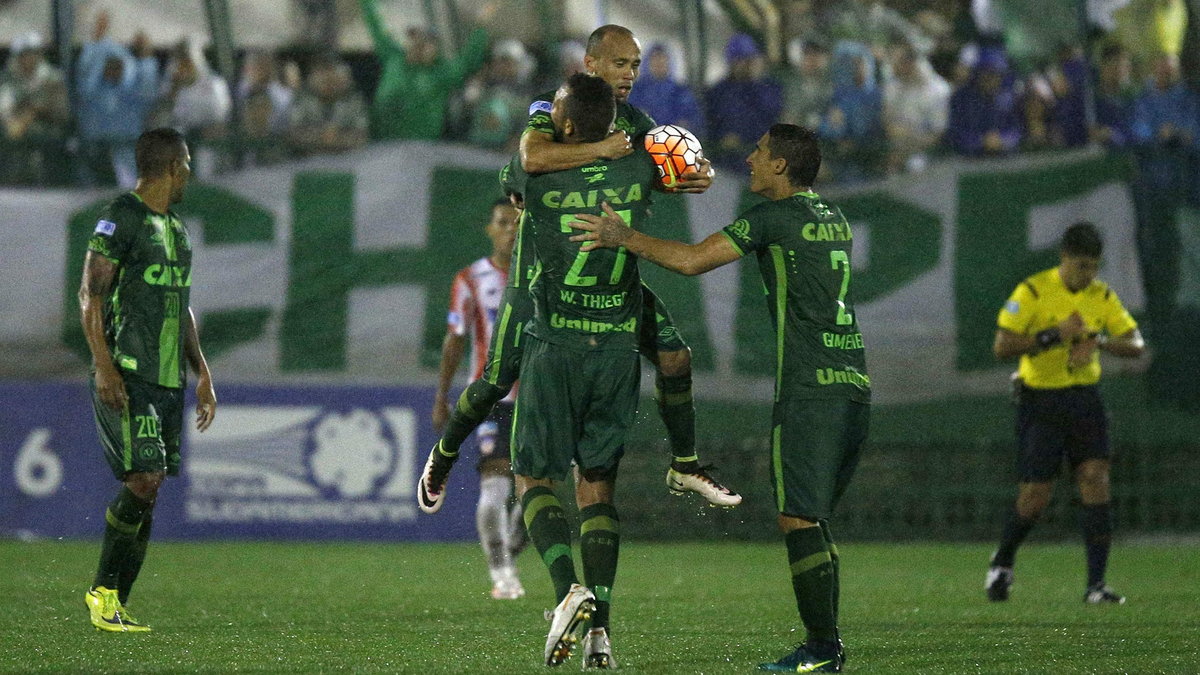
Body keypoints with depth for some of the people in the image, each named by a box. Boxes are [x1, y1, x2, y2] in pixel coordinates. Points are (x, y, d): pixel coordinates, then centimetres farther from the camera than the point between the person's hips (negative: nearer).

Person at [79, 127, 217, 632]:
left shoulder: (175, 227, 20)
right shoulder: (120, 219, -6)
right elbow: (90, 295, -10)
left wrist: (203, 374, 22)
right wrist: (104, 366, -19)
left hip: (169, 380, 8)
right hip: (127, 377, -8)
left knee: (148, 492, 3)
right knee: (144, 480, -17)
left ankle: (116, 604, 7)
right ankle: (104, 590, -5)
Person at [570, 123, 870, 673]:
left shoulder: (773, 218, -6)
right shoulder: (834, 219, 18)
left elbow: (691, 259, -10)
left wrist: (622, 237, 3)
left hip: (809, 391, -8)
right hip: (855, 386, 8)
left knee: (798, 518, -8)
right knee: (814, 519, 12)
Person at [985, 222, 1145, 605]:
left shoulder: (1102, 297, 4)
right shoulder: (1032, 292, -10)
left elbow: (1136, 345, 5)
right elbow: (1002, 347, -15)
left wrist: (1098, 340, -15)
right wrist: (1055, 335, -23)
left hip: (1085, 401, 4)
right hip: (1040, 402, -4)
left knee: (1096, 484, -11)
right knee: (1034, 498, -4)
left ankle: (1096, 585, -9)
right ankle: (1002, 563, 25)